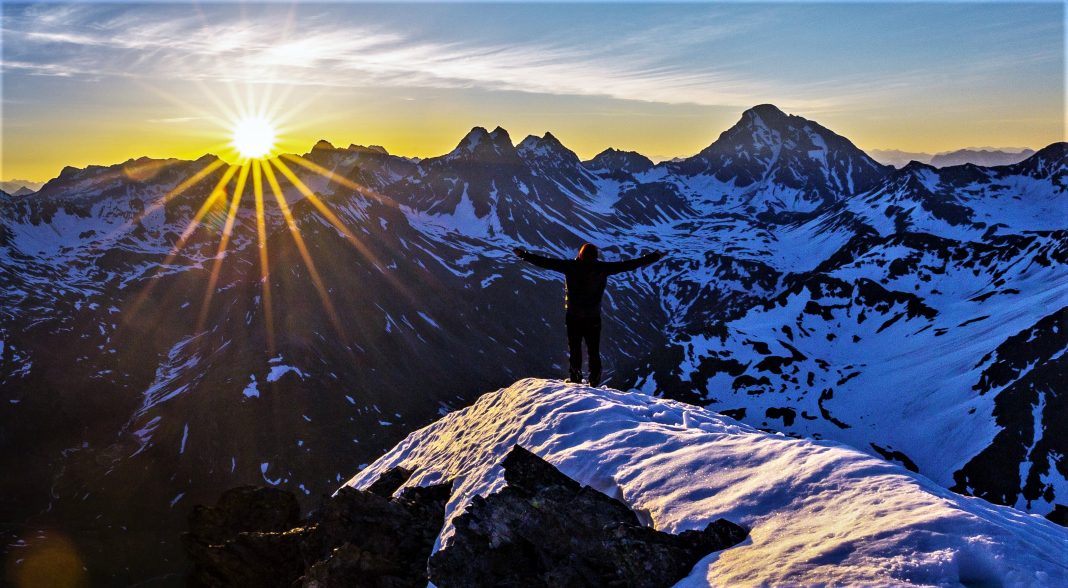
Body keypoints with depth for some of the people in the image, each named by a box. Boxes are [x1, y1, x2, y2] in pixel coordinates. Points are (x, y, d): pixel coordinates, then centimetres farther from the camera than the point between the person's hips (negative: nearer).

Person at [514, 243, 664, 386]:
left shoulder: (571, 266, -9)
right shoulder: (602, 268, -6)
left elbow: (546, 262, -9)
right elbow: (628, 264, -3)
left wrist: (525, 255, -1)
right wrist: (655, 257, 4)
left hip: (573, 316, -1)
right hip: (594, 317, 1)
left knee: (575, 349, 11)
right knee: (594, 351, 11)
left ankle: (576, 377, 11)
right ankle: (595, 380, 14)